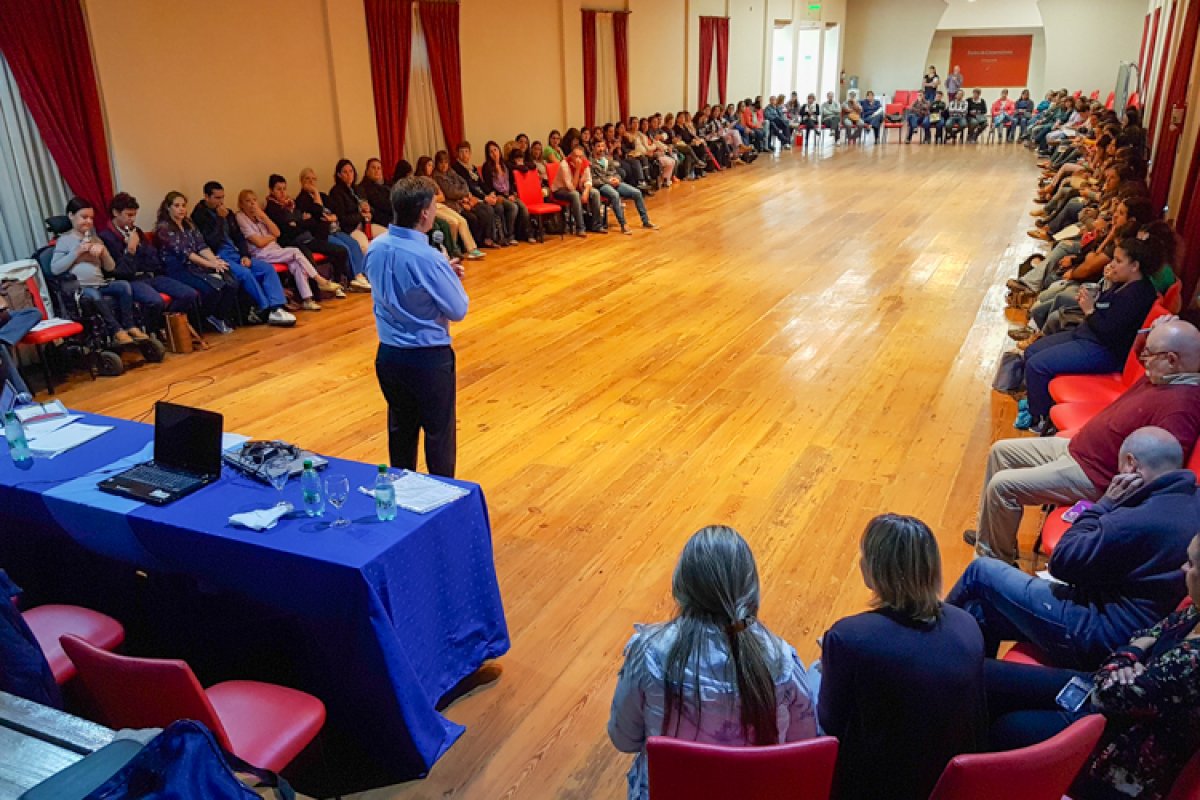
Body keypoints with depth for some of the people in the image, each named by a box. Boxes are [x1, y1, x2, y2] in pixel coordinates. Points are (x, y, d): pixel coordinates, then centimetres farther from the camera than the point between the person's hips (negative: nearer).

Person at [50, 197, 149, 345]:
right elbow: (55, 269, -7)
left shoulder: (95, 239, 19)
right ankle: (117, 331, -29)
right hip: (80, 288, -5)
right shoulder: (64, 240, 4)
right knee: (94, 295, -37)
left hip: (100, 285, 5)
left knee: (124, 285, -23)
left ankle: (129, 326, -20)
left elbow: (110, 268, 16)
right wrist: (77, 252, -11)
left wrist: (103, 252, -3)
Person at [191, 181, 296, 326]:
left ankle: (277, 308, -25)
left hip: (236, 254, 7)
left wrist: (245, 255, 2)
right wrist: (220, 219, -14)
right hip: (219, 257, -7)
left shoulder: (227, 212, 16)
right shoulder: (199, 215, -6)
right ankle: (266, 310, -20)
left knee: (267, 268, -14)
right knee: (245, 273, -32)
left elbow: (239, 237, 19)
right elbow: (211, 243, -17)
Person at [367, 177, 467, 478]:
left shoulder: (375, 248, -3)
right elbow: (458, 310, -14)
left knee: (401, 427, 20)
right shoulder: (429, 259, -24)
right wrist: (452, 278, 3)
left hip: (388, 353, 7)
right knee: (439, 431, 10)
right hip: (429, 357, -6)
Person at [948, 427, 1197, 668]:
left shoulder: (1140, 521, -28)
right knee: (982, 614, 12)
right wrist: (1113, 507, -1)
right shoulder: (1191, 501, 3)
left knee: (982, 571, 4)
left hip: (1094, 640, -10)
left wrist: (1106, 503, -13)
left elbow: (1062, 562, -17)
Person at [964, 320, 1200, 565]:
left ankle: (997, 560, 7)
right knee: (1000, 450, 16)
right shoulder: (1163, 377, 1)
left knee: (1001, 485, -17)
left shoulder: (1180, 406, -29)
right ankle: (987, 536, 26)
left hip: (1093, 476, -11)